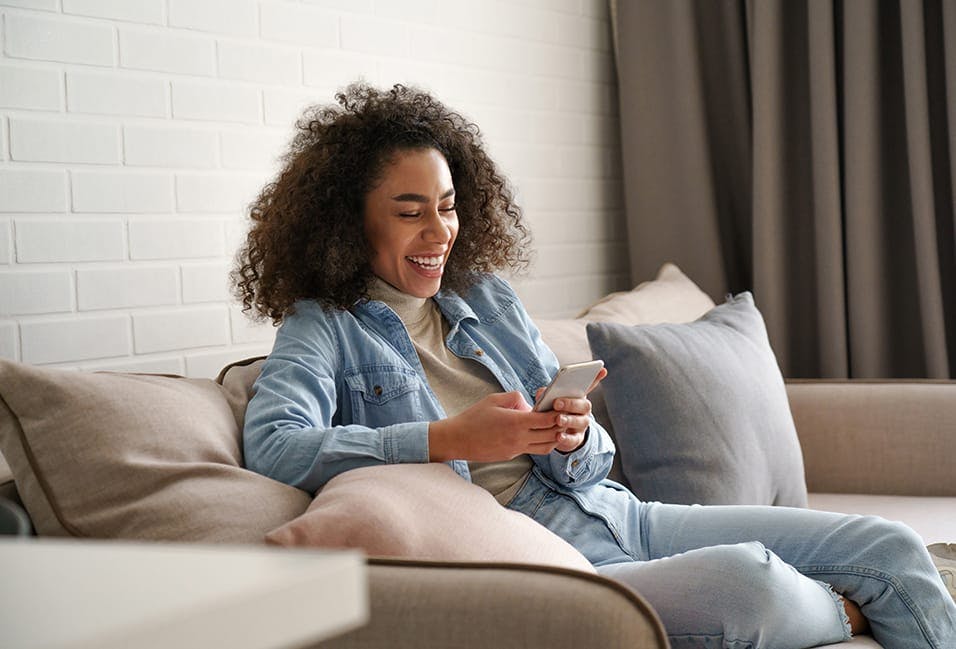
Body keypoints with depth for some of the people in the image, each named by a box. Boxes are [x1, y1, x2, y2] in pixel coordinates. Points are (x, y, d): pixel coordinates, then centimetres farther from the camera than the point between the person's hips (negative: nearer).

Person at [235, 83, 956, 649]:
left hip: (611, 510, 7)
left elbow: (586, 464, 14)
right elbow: (272, 444, -22)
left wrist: (575, 441, -12)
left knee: (893, 547, -3)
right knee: (747, 580, -31)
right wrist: (450, 439, -25)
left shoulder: (487, 297, 15)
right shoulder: (327, 328, 0)